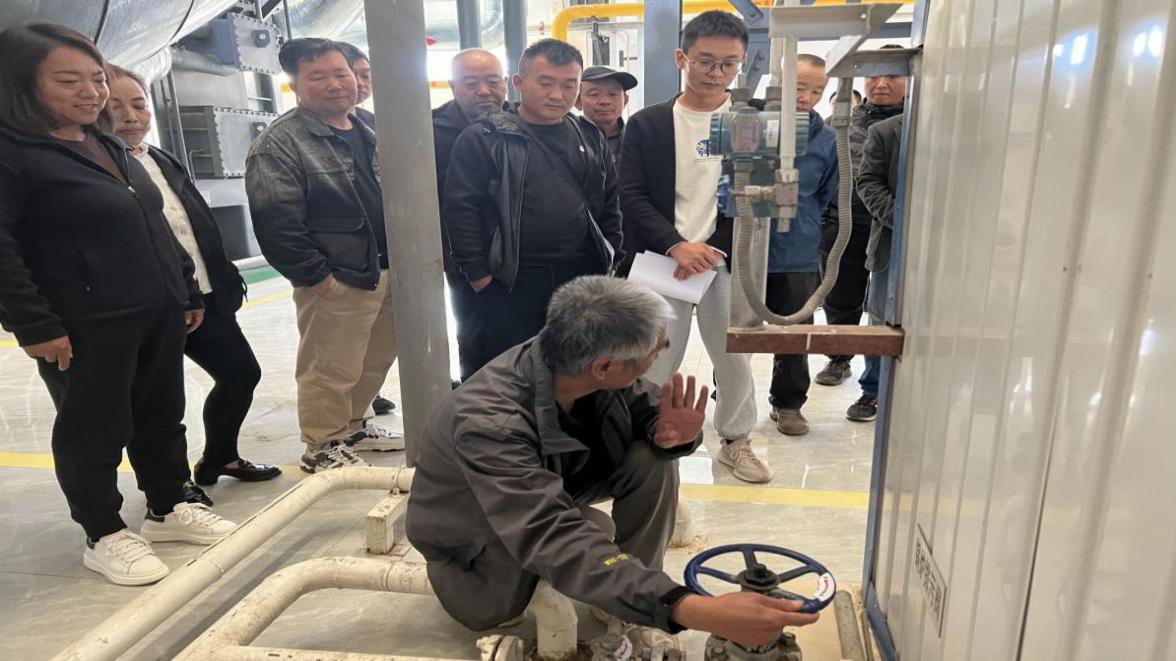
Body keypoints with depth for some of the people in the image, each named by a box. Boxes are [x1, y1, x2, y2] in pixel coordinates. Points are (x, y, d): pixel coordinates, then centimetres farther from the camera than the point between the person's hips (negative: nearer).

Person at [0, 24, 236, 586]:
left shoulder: (109, 146, 16)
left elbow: (156, 227, 20)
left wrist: (188, 291, 19)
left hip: (158, 312, 8)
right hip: (84, 325, -7)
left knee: (162, 416, 15)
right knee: (94, 431, 6)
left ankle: (167, 509, 32)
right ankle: (104, 536, 23)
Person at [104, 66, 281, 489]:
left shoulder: (164, 162, 14)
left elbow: (205, 227, 17)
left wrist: (225, 280, 14)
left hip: (206, 297, 8)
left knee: (242, 373, 15)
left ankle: (219, 458, 36)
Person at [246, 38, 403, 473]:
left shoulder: (371, 133, 15)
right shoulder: (278, 144, -10)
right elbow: (276, 225, -16)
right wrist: (316, 277, -15)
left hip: (388, 272, 8)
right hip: (335, 283, -8)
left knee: (376, 361, 18)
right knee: (331, 372, 1)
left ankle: (351, 427, 38)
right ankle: (323, 447, 22)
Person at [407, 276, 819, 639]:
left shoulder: (589, 369, -22)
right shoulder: (490, 424, -40)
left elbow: (648, 409, -7)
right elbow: (557, 541, -47)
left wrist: (671, 433, -31)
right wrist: (697, 611, -55)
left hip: (549, 493, 5)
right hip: (475, 548, -5)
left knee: (652, 460, -15)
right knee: (593, 533, -30)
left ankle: (633, 595, 1)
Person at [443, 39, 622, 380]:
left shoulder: (590, 137, 10)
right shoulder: (483, 138, -5)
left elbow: (610, 203, 16)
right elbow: (460, 210, -8)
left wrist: (609, 258, 10)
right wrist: (478, 275, -10)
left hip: (582, 277, 4)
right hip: (509, 283, -4)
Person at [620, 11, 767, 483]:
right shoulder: (647, 124, 1)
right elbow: (632, 198, -5)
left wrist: (712, 249, -12)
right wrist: (677, 246, -18)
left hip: (729, 262, 1)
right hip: (663, 261, -1)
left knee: (735, 358, 12)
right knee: (654, 361, 3)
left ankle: (736, 441, 33)